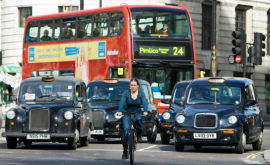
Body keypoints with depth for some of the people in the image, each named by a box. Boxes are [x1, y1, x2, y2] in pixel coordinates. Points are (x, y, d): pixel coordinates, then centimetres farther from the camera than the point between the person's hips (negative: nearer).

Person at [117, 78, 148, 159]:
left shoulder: (141, 94, 0)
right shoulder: (126, 93, -4)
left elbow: (144, 102, -15)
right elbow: (122, 102, -18)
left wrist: (145, 111, -35)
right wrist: (120, 111, -36)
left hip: (137, 113, 0)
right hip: (127, 114, 0)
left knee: (139, 119, -36)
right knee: (126, 130, -16)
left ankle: (139, 136, -12)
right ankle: (125, 151, -10)